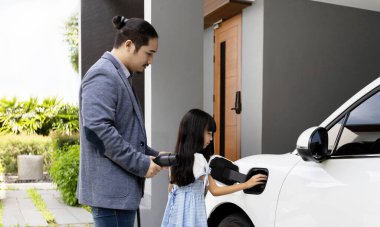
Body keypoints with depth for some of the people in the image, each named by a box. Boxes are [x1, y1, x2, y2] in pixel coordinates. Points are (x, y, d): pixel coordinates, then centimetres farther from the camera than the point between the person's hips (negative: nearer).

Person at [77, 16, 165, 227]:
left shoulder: (120, 77, 18)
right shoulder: (102, 75, -13)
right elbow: (97, 129, -24)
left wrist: (152, 155, 11)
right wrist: (141, 164, -18)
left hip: (123, 187, 10)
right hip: (110, 188, -10)